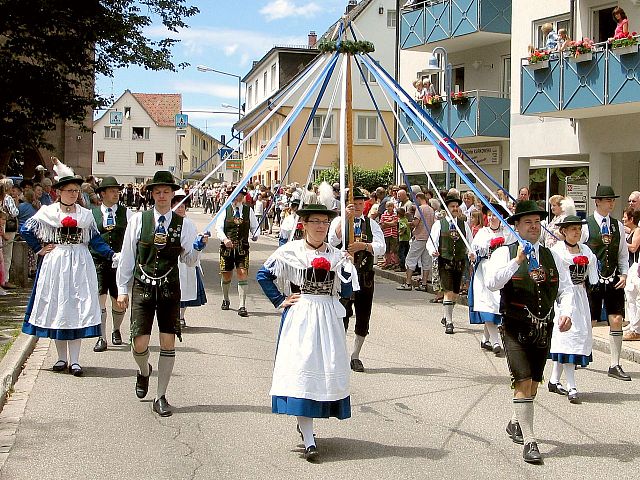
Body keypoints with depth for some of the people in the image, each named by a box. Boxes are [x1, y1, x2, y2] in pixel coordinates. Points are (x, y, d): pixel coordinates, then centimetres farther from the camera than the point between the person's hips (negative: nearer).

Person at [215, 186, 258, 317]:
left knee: (243, 274, -11)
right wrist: (224, 239, -23)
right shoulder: (225, 210, 2)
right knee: (226, 275, 12)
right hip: (226, 247, 1)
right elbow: (218, 228, -5)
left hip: (242, 248, 0)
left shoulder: (248, 210, 6)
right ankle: (225, 300, 38)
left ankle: (242, 306, -9)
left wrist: (255, 235, -12)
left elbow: (254, 226, 10)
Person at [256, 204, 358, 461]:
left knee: (328, 369, 5)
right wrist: (279, 301, 0)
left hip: (328, 318, 4)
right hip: (299, 316, -4)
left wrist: (347, 266, -12)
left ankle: (304, 422, 28)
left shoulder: (336, 255, 7)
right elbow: (263, 275, 4)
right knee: (301, 368, -10)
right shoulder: (291, 251, -1)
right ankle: (309, 441, -11)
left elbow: (346, 290, 1)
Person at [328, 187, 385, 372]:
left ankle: (355, 356, 21)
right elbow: (333, 241, -19)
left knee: (363, 318, 6)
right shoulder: (339, 221, 2)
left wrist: (363, 245, -23)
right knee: (342, 315, -5)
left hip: (365, 276, 3)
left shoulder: (371, 223, 9)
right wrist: (346, 218, -27)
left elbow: (380, 247, -5)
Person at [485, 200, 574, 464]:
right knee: (523, 382, -12)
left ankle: (516, 423, 40)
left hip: (543, 330, 5)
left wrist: (566, 312, -9)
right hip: (516, 330, -5)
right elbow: (492, 282, -21)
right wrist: (517, 261, -27)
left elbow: (565, 287, 8)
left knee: (533, 382, 16)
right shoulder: (505, 253, -6)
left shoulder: (550, 256, 9)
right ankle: (529, 442, -8)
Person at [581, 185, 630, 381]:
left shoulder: (618, 225, 8)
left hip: (614, 281, 4)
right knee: (589, 321, 3)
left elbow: (623, 253, 14)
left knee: (616, 320, -2)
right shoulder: (586, 225, -6)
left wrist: (624, 274, 1)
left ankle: (615, 365, 4)